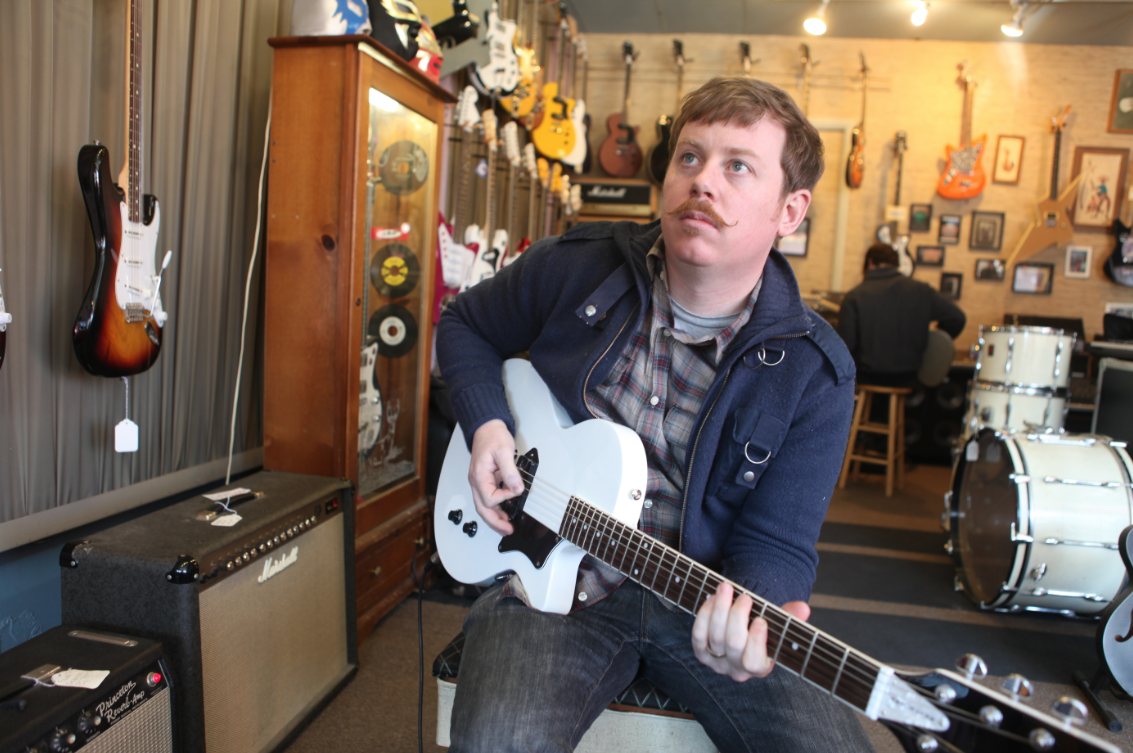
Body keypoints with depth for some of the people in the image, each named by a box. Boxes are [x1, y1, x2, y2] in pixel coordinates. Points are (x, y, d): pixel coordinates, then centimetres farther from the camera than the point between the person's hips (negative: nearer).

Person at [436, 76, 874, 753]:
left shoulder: (815, 371, -8)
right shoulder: (574, 269, -5)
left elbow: (778, 542, -8)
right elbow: (464, 325, 12)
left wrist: (759, 612, -30)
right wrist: (486, 424, -5)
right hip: (553, 578, -1)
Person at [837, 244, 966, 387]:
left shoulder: (853, 297, -9)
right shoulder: (921, 290, -1)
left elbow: (845, 345, -12)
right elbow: (958, 319, 2)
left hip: (866, 379, -3)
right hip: (906, 380, 3)